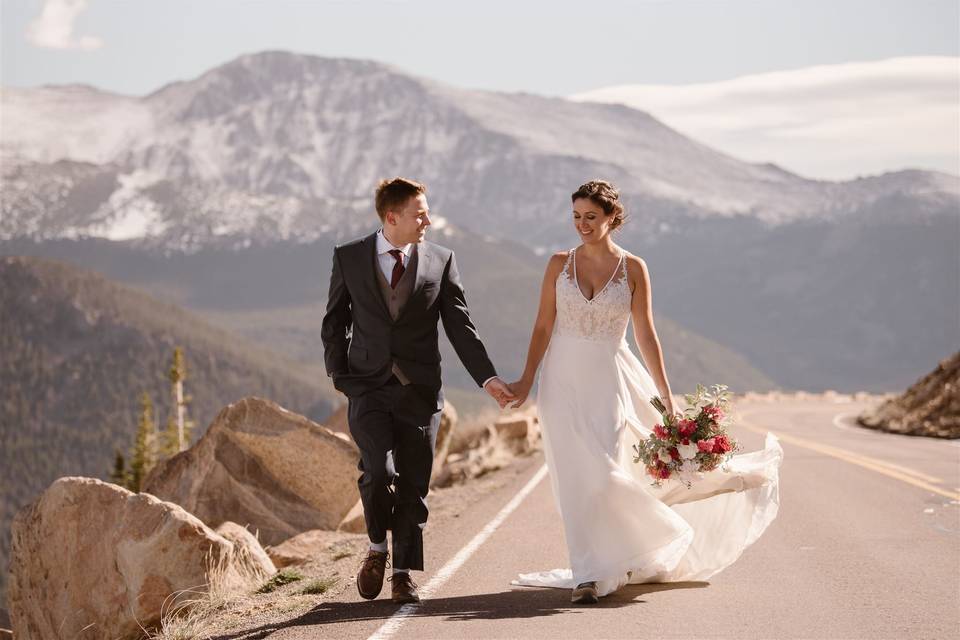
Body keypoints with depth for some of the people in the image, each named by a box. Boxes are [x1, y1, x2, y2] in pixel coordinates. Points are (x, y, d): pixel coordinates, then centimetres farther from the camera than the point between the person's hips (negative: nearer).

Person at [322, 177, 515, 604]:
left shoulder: (440, 261, 3)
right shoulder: (349, 258, 2)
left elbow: (460, 326, 4)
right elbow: (334, 323, 10)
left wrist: (488, 378, -3)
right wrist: (339, 376, 1)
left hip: (419, 389, 1)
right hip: (368, 388, -1)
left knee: (413, 484, 2)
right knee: (379, 471, -17)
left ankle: (403, 573, 15)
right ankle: (377, 548, 9)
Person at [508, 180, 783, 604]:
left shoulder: (633, 269, -1)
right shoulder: (559, 264, 3)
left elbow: (646, 335, 0)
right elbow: (543, 327, 4)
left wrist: (666, 397, -1)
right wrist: (526, 381, -3)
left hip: (609, 381, -1)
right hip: (563, 380, 1)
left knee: (603, 474, -7)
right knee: (576, 477, -1)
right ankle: (588, 574, 4)